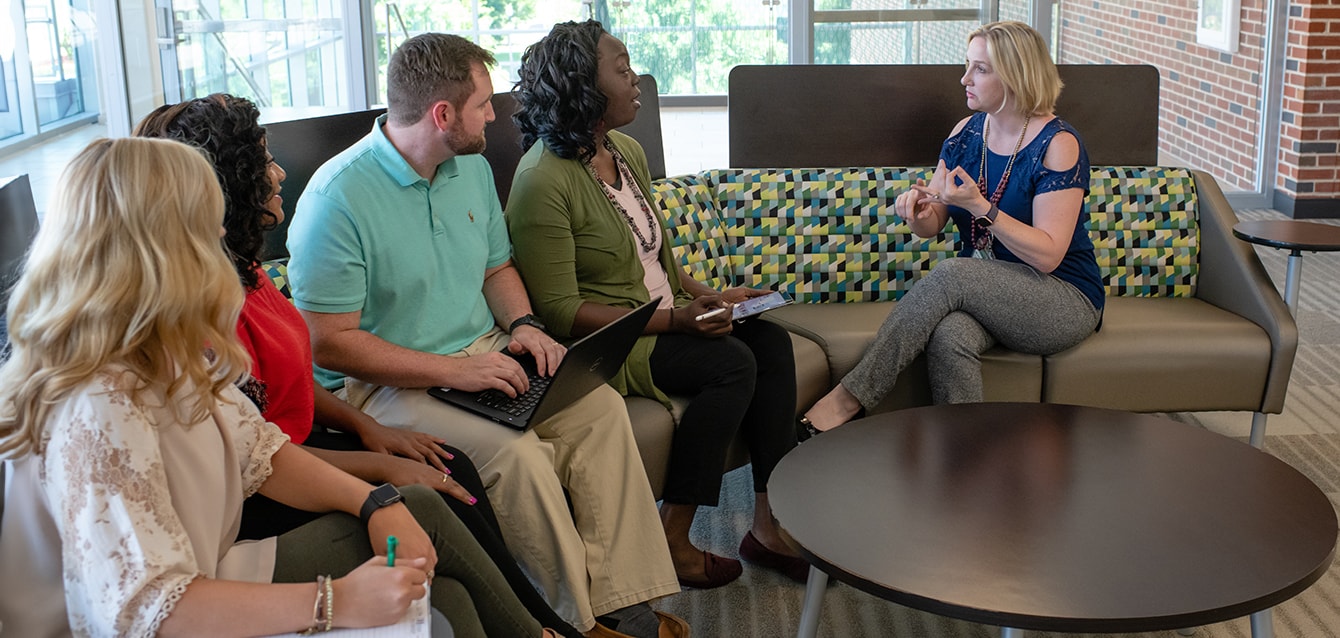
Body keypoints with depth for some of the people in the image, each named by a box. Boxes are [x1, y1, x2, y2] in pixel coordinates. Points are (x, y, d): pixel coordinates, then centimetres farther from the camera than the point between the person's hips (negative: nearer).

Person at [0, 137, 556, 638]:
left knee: (422, 511, 2)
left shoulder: (166, 354, -1)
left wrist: (377, 502, -6)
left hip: (201, 579, 9)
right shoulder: (99, 412, -31)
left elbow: (256, 450, 7)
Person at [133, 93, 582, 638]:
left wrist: (365, 428, 5)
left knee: (452, 467, -2)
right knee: (437, 504, -15)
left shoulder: (238, 268, 6)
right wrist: (381, 467, -17)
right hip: (252, 506, -10)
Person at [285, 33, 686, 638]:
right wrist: (451, 370, -23)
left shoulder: (473, 167, 7)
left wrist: (524, 325, -2)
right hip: (386, 384, -7)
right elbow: (329, 342, -19)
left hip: (482, 356, 7)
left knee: (601, 406, -16)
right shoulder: (338, 198, -18)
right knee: (518, 451, -30)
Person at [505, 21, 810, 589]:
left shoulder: (628, 152, 10)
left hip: (664, 319, 8)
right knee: (731, 362, -24)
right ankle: (673, 543, -14)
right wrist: (674, 320, -22)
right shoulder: (543, 181, -18)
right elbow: (560, 311, -20)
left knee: (771, 340, -12)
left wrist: (708, 297, 2)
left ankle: (770, 526, -9)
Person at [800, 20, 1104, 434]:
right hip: (984, 292, 5)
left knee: (951, 274, -31)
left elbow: (1047, 255, -18)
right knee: (950, 336, -33)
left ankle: (848, 398, -28)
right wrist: (919, 210, -15)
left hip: (1065, 301, -4)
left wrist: (980, 206, -27)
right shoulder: (967, 132, 7)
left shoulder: (1058, 144, -12)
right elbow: (932, 226, 10)